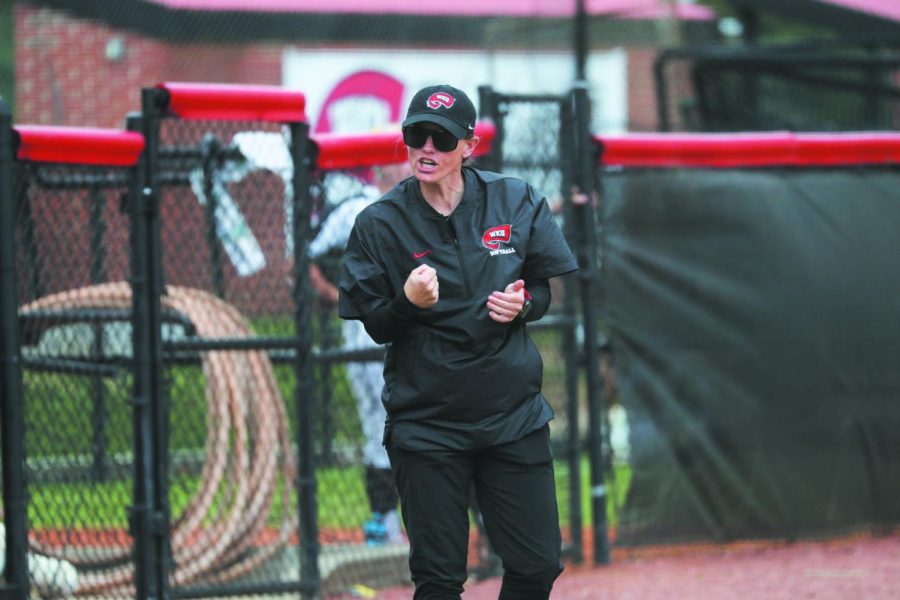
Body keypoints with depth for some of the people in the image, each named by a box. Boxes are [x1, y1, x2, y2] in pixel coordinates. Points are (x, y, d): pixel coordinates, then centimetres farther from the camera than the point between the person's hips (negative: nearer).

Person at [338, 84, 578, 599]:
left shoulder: (517, 203, 1)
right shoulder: (380, 223, -4)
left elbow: (547, 290, 11)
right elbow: (377, 328, -2)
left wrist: (523, 304, -12)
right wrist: (408, 302, -23)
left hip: (514, 416, 2)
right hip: (426, 420, -2)